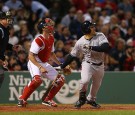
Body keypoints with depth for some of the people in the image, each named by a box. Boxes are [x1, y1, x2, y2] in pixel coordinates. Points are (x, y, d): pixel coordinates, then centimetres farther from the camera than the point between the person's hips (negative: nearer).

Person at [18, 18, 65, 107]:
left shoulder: (51, 38, 5)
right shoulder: (38, 40, -22)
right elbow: (31, 56, -26)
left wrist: (60, 64, 16)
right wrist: (40, 67, -34)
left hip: (45, 64, 9)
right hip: (34, 63, -9)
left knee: (60, 80, 7)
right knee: (37, 79, -36)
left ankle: (48, 100, 18)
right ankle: (22, 99, -23)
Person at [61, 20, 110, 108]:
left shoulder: (100, 36, -13)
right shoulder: (80, 42, -13)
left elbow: (106, 47, -28)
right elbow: (72, 55, -2)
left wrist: (91, 47, -34)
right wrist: (62, 66, -2)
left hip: (99, 65, 3)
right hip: (87, 64, -3)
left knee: (97, 84, 17)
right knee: (84, 80, -26)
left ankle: (91, 99, 46)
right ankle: (82, 98, 1)